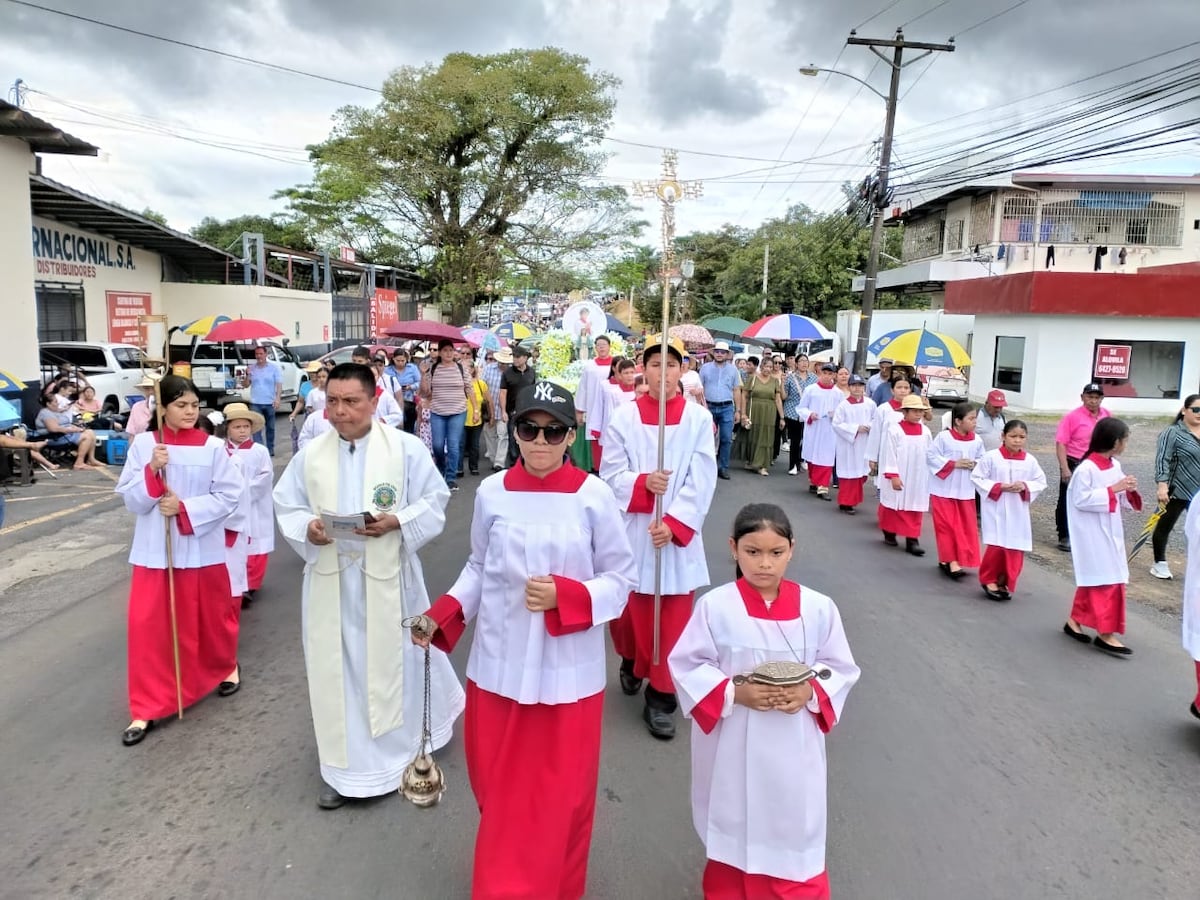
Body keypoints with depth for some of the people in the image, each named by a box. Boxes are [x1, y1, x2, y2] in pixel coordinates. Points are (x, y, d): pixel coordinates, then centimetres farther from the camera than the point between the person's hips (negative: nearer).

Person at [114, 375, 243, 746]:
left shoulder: (213, 447, -5)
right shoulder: (143, 444, -3)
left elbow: (229, 495, -7)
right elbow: (131, 501, -4)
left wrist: (185, 508, -18)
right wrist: (152, 470, -20)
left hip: (202, 549, 0)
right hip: (154, 550, 0)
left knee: (213, 616, 15)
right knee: (148, 626, 0)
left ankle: (225, 665, 44)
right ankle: (147, 708, 12)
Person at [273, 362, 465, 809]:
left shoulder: (407, 448, -7)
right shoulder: (310, 454, 2)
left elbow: (434, 501, -4)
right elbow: (286, 507, 7)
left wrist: (396, 522, -21)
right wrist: (307, 527, -15)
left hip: (387, 578, -2)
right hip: (331, 578, 3)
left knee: (394, 664, 12)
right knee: (336, 670, 9)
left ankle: (403, 751, 39)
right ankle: (342, 768, 26)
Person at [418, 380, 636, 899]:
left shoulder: (594, 497, -10)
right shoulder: (492, 493, -3)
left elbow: (620, 579, -3)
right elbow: (479, 569, 9)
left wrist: (564, 596, -19)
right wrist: (442, 616, -5)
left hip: (567, 671, -2)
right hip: (500, 666, 2)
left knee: (561, 798, 10)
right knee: (501, 796, 16)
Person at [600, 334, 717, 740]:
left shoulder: (699, 419, -3)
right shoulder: (623, 416, -3)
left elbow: (701, 482, -7)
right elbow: (611, 474, -3)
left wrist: (674, 524, -17)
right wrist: (643, 482, -22)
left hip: (679, 532, 0)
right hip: (631, 529, 1)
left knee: (673, 619, 3)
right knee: (628, 608, 14)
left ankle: (661, 695, 19)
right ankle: (631, 661, 44)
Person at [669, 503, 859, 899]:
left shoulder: (818, 607, -7)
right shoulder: (715, 606, -13)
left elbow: (841, 668, 2)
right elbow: (687, 666, -7)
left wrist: (811, 693, -17)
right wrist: (734, 692, -20)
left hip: (794, 746, 1)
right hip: (733, 745, -1)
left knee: (794, 831, 13)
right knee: (733, 828, 18)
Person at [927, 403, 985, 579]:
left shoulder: (976, 440, 0)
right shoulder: (944, 437, -13)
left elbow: (982, 459, 11)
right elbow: (931, 455, -12)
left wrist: (975, 465, -12)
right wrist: (953, 464, -18)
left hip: (965, 490, 5)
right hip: (944, 489, -5)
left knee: (966, 528, 8)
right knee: (947, 526, -1)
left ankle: (947, 560, 20)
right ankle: (951, 560, 5)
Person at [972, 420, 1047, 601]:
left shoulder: (1030, 460, 1)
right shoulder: (991, 457, -8)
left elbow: (1041, 483, 8)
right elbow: (977, 478, -6)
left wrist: (1025, 486, -12)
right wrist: (999, 486, -15)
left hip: (1018, 512, 3)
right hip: (996, 510, -3)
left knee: (1015, 549, 5)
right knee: (996, 546, -6)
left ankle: (1005, 583, 21)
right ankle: (989, 580, 13)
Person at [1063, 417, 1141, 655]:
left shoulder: (1115, 466, 7)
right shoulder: (1086, 468, -19)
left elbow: (1121, 501, 15)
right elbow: (1081, 500, -21)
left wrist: (1128, 491, -6)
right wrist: (1112, 489, -22)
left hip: (1110, 531, 8)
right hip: (1092, 534, -8)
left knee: (1093, 579, 14)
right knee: (1105, 579, -5)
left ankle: (1075, 620, 27)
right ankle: (1105, 633, 2)